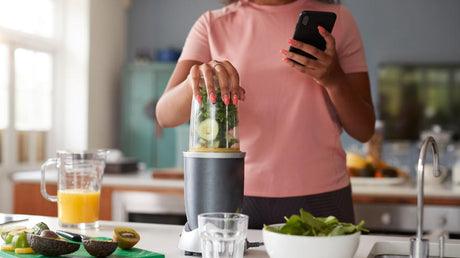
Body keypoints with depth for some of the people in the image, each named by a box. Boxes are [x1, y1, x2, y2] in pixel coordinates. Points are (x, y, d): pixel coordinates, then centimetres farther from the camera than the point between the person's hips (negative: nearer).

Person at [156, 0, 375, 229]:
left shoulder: (336, 19, 4)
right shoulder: (212, 24, 4)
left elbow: (364, 131, 2)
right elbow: (165, 115, -7)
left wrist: (334, 79, -17)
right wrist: (194, 81, -29)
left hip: (319, 195, 0)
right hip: (237, 195, 0)